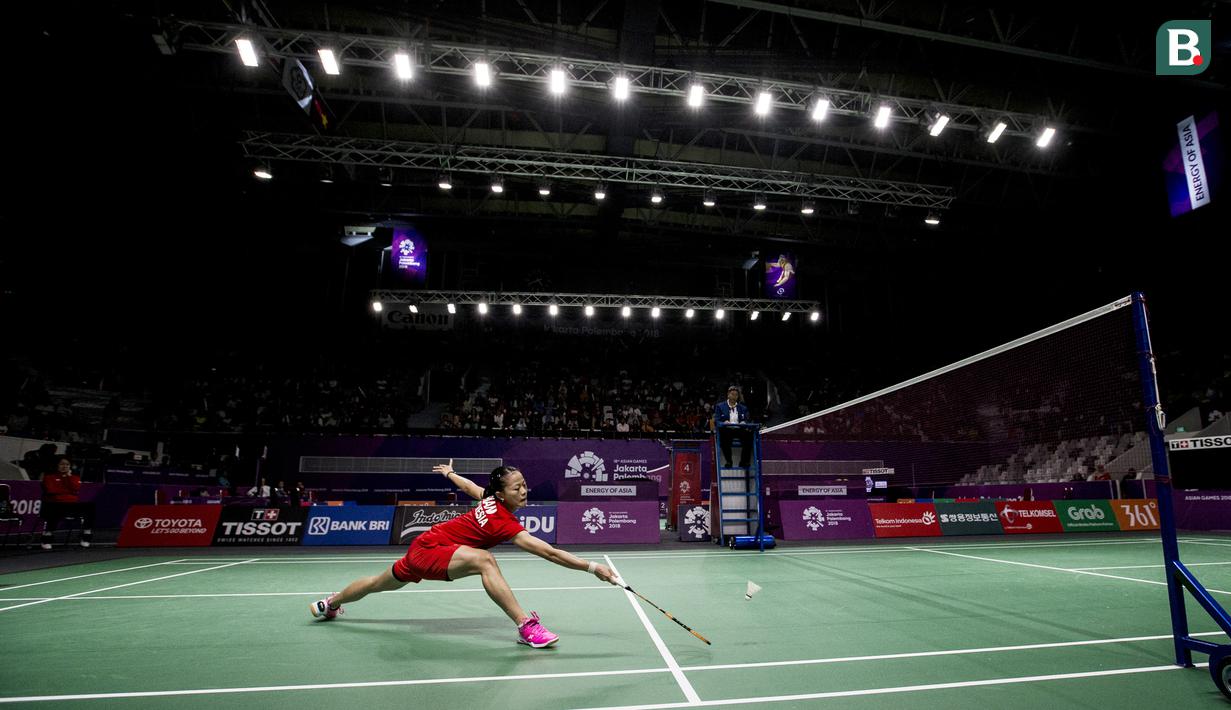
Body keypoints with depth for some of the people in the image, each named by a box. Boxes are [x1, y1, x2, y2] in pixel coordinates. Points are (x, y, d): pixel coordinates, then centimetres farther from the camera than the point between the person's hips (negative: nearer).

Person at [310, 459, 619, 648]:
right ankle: (526, 626, -30)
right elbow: (549, 552, -38)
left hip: (422, 546, 9)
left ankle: (329, 603, 59)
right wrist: (592, 567, -39)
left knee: (379, 583, 33)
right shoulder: (503, 522, -31)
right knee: (484, 560, -32)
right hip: (429, 551, -9)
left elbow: (470, 486, 12)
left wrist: (449, 473, 33)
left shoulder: (491, 498, -9)